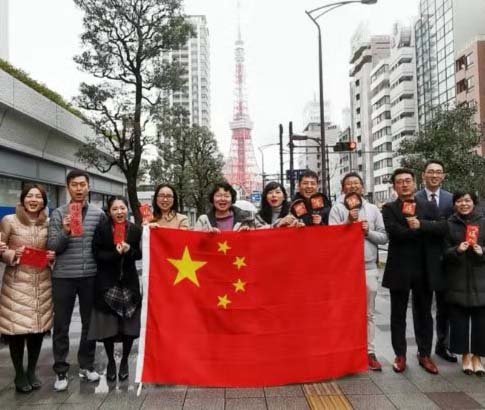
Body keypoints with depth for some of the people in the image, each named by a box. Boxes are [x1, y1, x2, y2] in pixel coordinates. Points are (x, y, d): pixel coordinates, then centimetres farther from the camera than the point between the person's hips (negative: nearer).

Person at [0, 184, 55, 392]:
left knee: (39, 326, 7)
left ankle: (32, 371, 28)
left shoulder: (48, 223, 5)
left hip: (42, 283, 3)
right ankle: (19, 374, 19)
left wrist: (53, 256, -4)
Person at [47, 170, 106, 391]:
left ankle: (86, 365, 27)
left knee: (90, 323, 11)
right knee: (61, 326, 6)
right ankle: (61, 371, 19)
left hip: (90, 276, 2)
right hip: (63, 277, -1)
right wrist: (65, 232, -21)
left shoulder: (99, 214, 4)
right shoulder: (58, 214, 0)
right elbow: (51, 247, -4)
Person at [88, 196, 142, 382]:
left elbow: (139, 254, 2)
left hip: (129, 282, 1)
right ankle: (111, 361, 25)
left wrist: (128, 251, -17)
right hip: (106, 282, -1)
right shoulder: (101, 228, -4)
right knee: (108, 325, 3)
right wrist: (116, 254, -21)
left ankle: (124, 361, 25)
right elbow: (97, 254, -8)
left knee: (129, 325, 4)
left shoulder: (135, 229, 0)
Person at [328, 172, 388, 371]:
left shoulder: (373, 209, 8)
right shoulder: (337, 208, -2)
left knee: (368, 313, 9)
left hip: (369, 268, 3)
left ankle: (369, 352, 18)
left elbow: (384, 237, 6)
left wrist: (368, 232, -11)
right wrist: (348, 222, -18)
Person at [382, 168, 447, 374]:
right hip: (399, 269, -2)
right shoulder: (389, 209, -1)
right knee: (398, 315, 8)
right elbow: (396, 232, -18)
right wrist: (427, 230, -12)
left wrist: (421, 224, -20)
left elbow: (443, 228, -8)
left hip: (424, 269, 2)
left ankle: (424, 354, 26)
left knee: (424, 314, 12)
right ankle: (400, 355, 20)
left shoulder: (429, 207, 8)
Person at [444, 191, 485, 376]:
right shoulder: (449, 224, 3)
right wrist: (457, 250, -18)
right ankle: (465, 355, 19)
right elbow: (444, 253, 0)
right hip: (457, 282, -1)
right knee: (459, 320, 3)